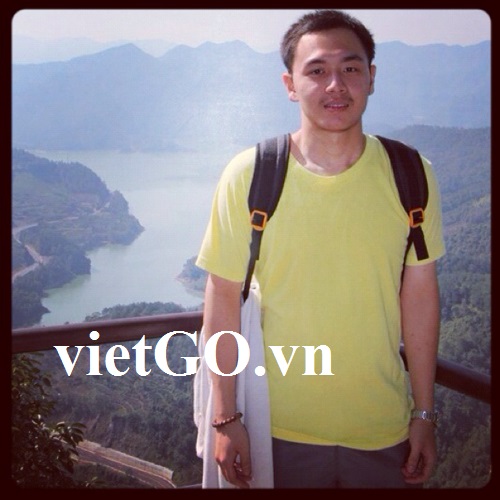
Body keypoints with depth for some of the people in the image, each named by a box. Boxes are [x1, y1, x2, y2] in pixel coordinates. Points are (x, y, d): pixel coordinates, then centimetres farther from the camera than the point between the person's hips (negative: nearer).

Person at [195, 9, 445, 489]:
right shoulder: (248, 176, -12)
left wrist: (425, 414, 3)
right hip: (282, 431, -1)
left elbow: (419, 293, -1)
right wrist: (227, 418, -6)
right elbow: (224, 297, -8)